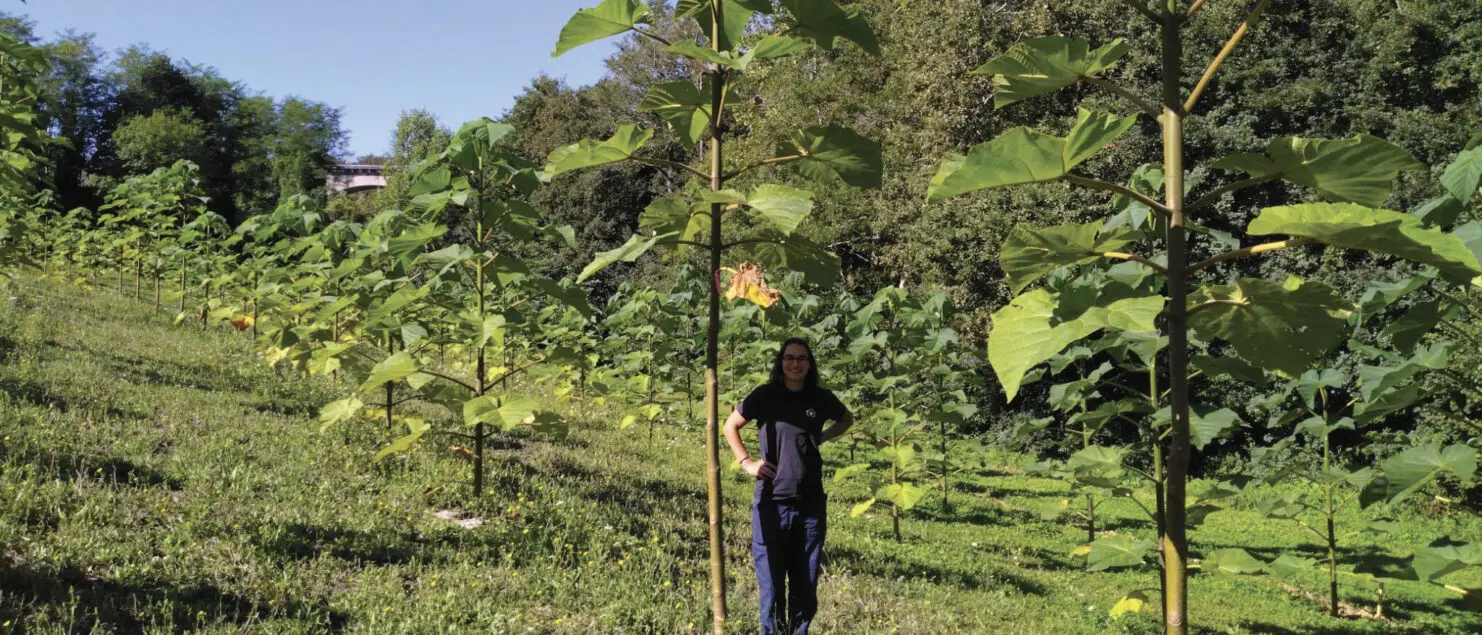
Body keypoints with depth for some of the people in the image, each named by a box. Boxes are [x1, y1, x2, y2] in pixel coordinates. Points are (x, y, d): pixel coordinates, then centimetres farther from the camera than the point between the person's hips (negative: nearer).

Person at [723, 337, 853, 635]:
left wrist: (821, 437, 7)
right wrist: (746, 462, -1)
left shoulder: (821, 398, 2)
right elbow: (730, 426, 10)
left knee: (805, 585, 9)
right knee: (771, 583, 1)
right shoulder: (764, 396, -3)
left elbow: (847, 419, 23)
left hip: (811, 504, 2)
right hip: (771, 503, -2)